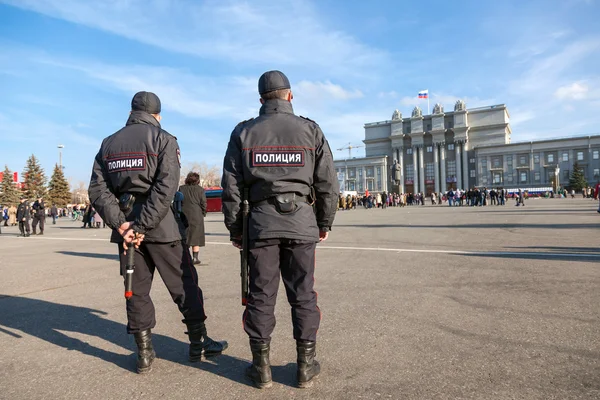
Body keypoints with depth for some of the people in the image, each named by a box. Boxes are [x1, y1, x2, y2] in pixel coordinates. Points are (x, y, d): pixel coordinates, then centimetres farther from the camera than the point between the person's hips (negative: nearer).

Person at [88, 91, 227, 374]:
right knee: (183, 283, 7)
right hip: (160, 224, -4)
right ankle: (199, 343, 16)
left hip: (125, 223, 5)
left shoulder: (108, 144, 12)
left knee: (137, 289, 11)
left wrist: (121, 223, -7)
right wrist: (143, 226, -16)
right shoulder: (163, 139, -3)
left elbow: (98, 190, 1)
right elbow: (166, 187, -17)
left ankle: (144, 354, 17)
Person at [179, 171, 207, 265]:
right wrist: (203, 214, 10)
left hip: (184, 215, 2)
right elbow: (203, 204, -2)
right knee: (196, 237, 5)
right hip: (196, 216, -2)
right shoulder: (200, 189, 0)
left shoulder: (181, 189, 5)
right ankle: (195, 258, 4)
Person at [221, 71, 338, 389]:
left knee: (261, 294, 8)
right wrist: (325, 223, 13)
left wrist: (234, 228, 10)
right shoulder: (310, 130, 4)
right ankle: (306, 365, 18)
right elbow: (328, 184, 2)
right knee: (303, 294, 8)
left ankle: (261, 366, 18)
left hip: (261, 221, 1)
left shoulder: (243, 132, 5)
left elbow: (231, 187, 2)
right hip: (301, 221, 0)